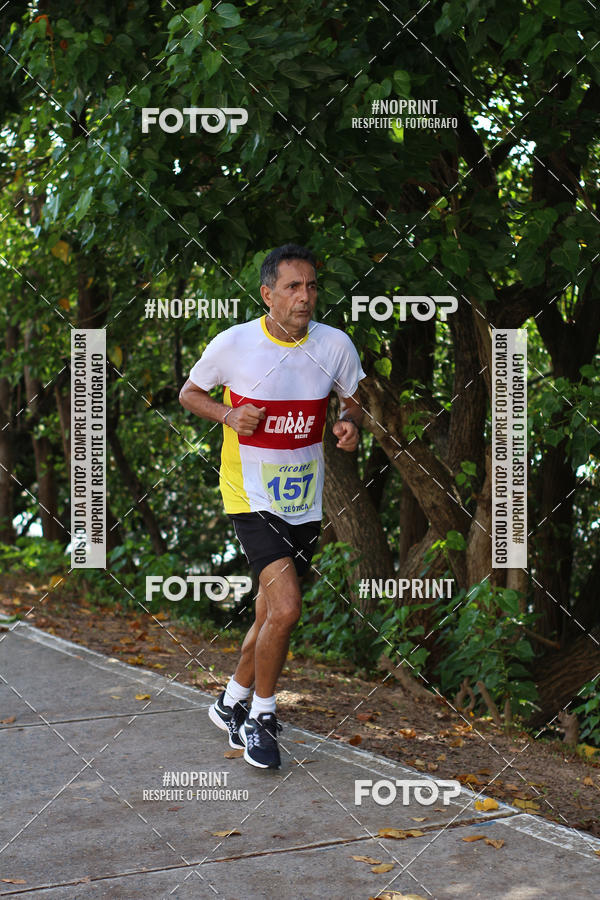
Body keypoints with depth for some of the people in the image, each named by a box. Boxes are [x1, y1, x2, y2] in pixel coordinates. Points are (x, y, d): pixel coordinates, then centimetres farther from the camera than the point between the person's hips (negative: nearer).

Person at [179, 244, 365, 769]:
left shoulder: (335, 344, -2)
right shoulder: (234, 343, -10)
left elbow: (353, 400, 14)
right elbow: (189, 394, 5)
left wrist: (351, 425, -9)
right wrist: (229, 414, -15)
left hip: (305, 498, 5)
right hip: (251, 495, -4)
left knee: (272, 613, 13)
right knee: (286, 608, -19)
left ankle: (231, 703, 36)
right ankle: (261, 715, 4)